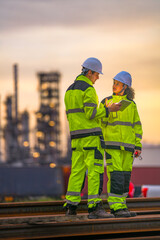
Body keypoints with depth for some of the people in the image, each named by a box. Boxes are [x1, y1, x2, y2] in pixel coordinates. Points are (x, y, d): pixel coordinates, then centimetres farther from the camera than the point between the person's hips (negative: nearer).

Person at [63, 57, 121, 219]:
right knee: (95, 170, -8)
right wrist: (108, 110, -8)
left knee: (77, 170, 10)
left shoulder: (69, 90, 18)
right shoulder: (88, 89, -10)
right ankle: (94, 207, -13)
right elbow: (91, 113, -18)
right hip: (90, 135, -8)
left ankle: (71, 207, 6)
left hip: (76, 136, 8)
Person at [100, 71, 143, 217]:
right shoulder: (106, 102, 2)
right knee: (115, 175, -13)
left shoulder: (131, 104, 11)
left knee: (125, 176, 5)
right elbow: (100, 124, 1)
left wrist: (138, 145, 4)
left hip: (127, 146, 4)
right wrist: (107, 111, -17)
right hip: (112, 145, -4)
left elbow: (136, 126, 11)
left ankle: (121, 206, 12)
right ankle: (116, 207, -13)